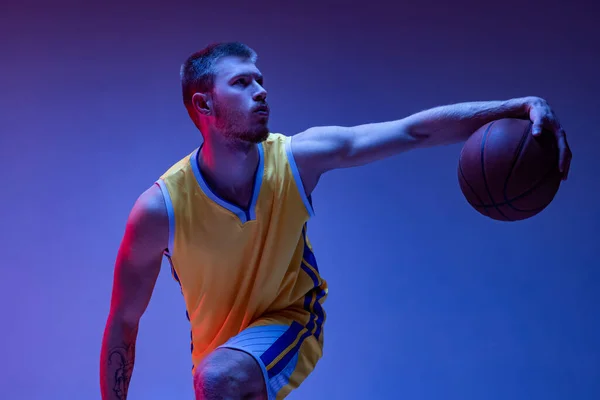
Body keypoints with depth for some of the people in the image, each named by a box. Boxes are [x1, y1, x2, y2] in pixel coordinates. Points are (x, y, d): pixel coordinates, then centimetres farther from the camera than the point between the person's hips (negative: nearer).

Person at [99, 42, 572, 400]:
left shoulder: (297, 158, -20)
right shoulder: (160, 208, -23)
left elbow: (415, 129, -24)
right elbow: (124, 321, -12)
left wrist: (519, 107, -36)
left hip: (291, 320, -2)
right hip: (217, 345, 2)